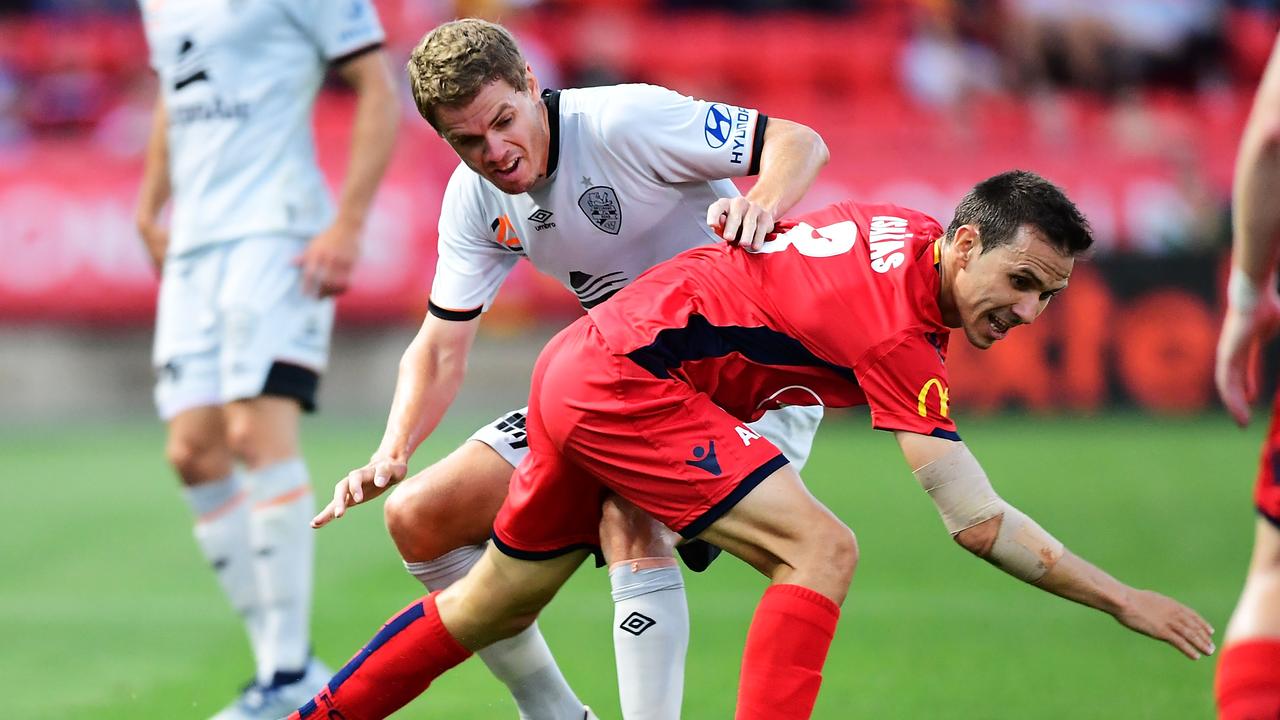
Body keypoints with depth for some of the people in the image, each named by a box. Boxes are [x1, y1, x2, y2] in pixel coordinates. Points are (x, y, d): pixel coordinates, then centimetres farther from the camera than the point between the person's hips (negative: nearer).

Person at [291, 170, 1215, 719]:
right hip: (625, 379, -10)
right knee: (820, 549, -19)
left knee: (498, 603, 24)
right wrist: (1123, 599, -22)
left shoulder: (904, 232, 1)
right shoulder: (895, 326, -24)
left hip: (578, 368, 10)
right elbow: (976, 520, -25)